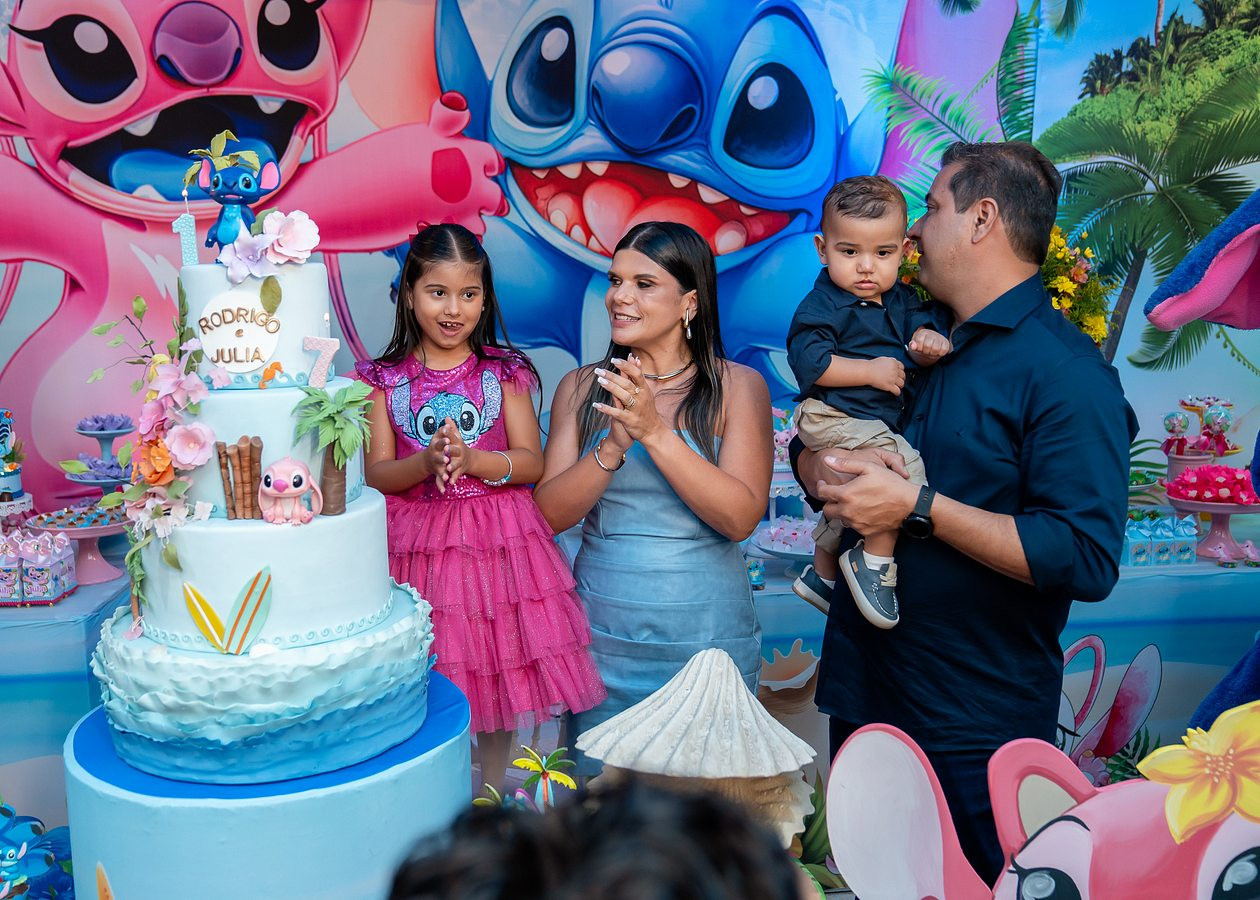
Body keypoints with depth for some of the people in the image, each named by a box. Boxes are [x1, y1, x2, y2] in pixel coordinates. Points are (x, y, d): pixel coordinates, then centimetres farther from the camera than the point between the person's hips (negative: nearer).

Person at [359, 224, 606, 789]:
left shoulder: (504, 372, 1)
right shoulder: (385, 380, 2)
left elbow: (532, 463, -3)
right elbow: (376, 474, -2)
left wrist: (471, 459, -20)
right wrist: (426, 462, -21)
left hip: (499, 541, 1)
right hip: (418, 545, 0)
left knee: (500, 665, 9)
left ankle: (493, 791, 30)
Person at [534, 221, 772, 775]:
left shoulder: (737, 387, -4)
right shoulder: (582, 388, 3)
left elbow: (741, 516, -15)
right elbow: (552, 513, -4)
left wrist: (656, 432, -22)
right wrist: (614, 445, -19)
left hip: (707, 636, -2)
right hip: (601, 636, 2)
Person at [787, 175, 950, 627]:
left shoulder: (900, 298, 9)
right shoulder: (823, 305, -15)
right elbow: (809, 362, -23)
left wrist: (928, 341, -20)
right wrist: (872, 371, -24)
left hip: (876, 420, 9)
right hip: (833, 417, -9)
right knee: (904, 467, -28)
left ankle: (821, 574, 50)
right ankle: (874, 561, -10)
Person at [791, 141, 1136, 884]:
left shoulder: (1066, 372, -15)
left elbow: (1088, 560, -24)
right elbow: (808, 453, 12)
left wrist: (919, 506, -23)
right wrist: (835, 471, -12)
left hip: (979, 727, -7)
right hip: (865, 693, 7)